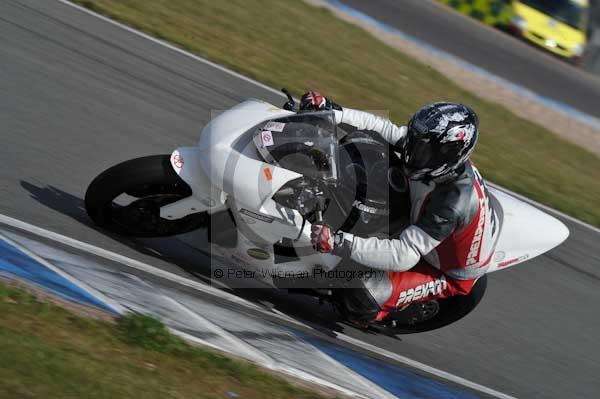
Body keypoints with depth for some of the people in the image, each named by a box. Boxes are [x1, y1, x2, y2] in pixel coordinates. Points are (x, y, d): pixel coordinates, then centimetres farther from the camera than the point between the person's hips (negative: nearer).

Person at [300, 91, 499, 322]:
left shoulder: (452, 204, -43)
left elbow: (404, 256, -45)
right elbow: (388, 130, -13)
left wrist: (339, 243, -53)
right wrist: (332, 112, -23)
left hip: (451, 275, -8)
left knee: (367, 298, -22)